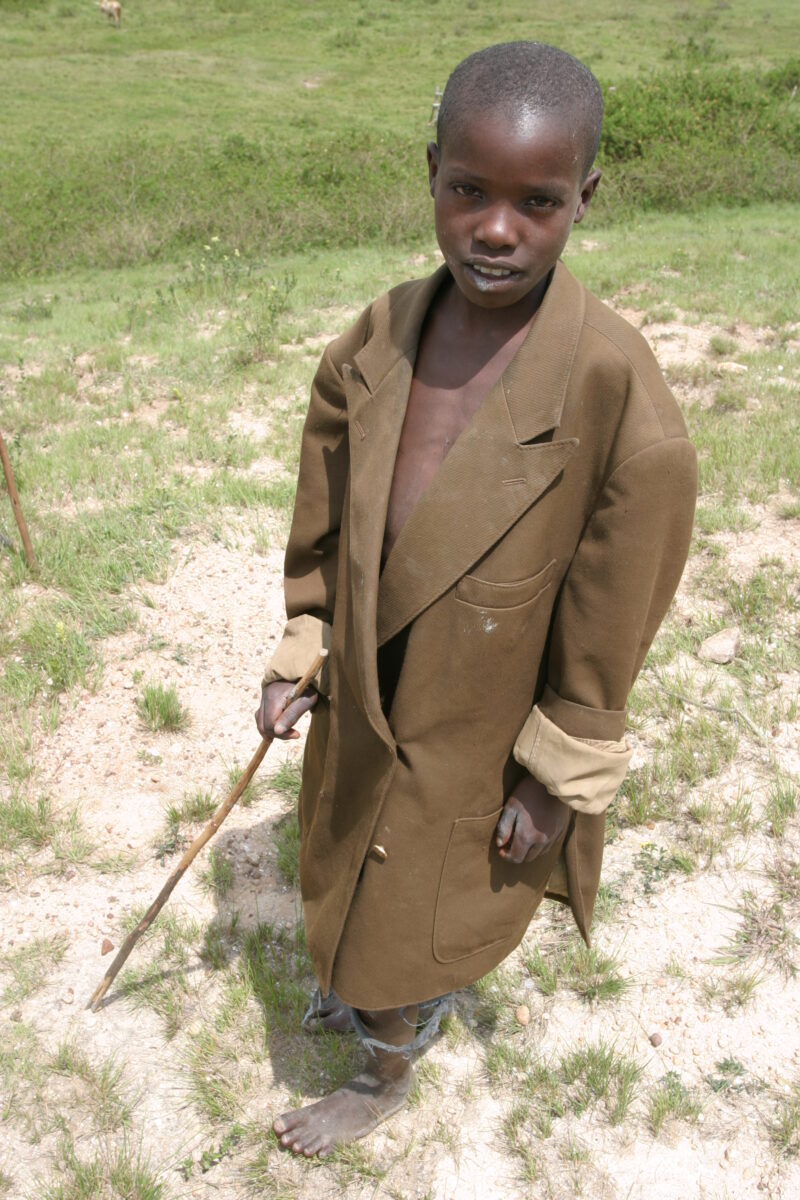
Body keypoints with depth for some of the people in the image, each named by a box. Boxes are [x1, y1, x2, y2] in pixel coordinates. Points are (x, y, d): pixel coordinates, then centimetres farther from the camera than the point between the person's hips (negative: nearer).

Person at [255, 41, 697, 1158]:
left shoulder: (616, 391, -27)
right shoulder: (377, 341, -11)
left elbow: (609, 624, -18)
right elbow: (323, 521, 3)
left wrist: (555, 779, -11)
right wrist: (296, 656, 5)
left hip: (480, 734, -5)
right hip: (364, 700, 5)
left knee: (404, 920, 18)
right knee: (354, 873, 29)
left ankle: (386, 1078, 53)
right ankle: (385, 989, 65)